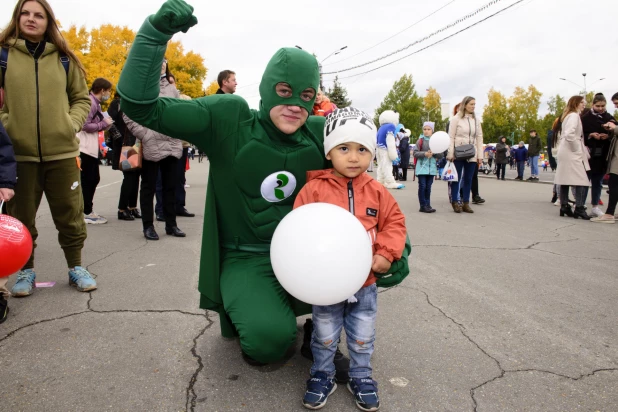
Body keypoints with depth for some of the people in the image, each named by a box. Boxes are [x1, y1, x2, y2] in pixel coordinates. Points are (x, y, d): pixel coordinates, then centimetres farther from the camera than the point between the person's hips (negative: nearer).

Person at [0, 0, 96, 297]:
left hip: (62, 151, 1)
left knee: (70, 214, 7)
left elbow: (82, 98, 12)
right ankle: (26, 270, 25)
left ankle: (76, 267, 22)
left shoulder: (63, 58, 8)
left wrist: (72, 124, -2)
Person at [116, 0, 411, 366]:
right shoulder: (230, 118, -12)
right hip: (246, 259, -3)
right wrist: (156, 32, -27)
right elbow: (142, 106, -15)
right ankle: (239, 314, 12)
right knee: (270, 336, -28)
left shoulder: (321, 133, -5)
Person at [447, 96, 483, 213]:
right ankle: (455, 203, 7)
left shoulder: (476, 120, 10)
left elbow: (479, 138, 10)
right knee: (456, 178, 0)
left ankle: (466, 203, 12)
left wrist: (480, 155, 5)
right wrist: (450, 154, -10)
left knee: (468, 179, 6)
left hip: (472, 155, 4)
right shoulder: (456, 119, -1)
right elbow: (451, 137, -4)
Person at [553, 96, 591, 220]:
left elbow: (560, 134, 23)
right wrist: (577, 148, -14)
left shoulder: (567, 116, 19)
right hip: (572, 153, -10)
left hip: (564, 152, 10)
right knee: (582, 181, -10)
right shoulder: (574, 115, -10)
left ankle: (564, 206, 10)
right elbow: (569, 134, -24)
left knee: (565, 180, 8)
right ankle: (579, 208, -12)